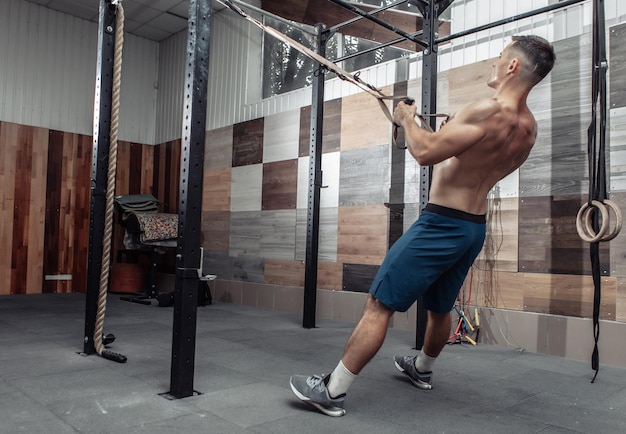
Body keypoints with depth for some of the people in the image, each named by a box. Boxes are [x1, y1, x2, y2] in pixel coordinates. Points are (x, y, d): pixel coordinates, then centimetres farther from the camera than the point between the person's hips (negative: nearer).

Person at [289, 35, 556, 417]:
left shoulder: (489, 110, -20)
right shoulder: (529, 128, 7)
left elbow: (425, 153, -21)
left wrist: (407, 120, -3)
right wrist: (452, 135, 28)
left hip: (441, 225, -9)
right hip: (475, 228, 9)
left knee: (379, 306, -6)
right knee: (439, 307, 26)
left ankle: (332, 391, 0)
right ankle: (422, 369, 48)